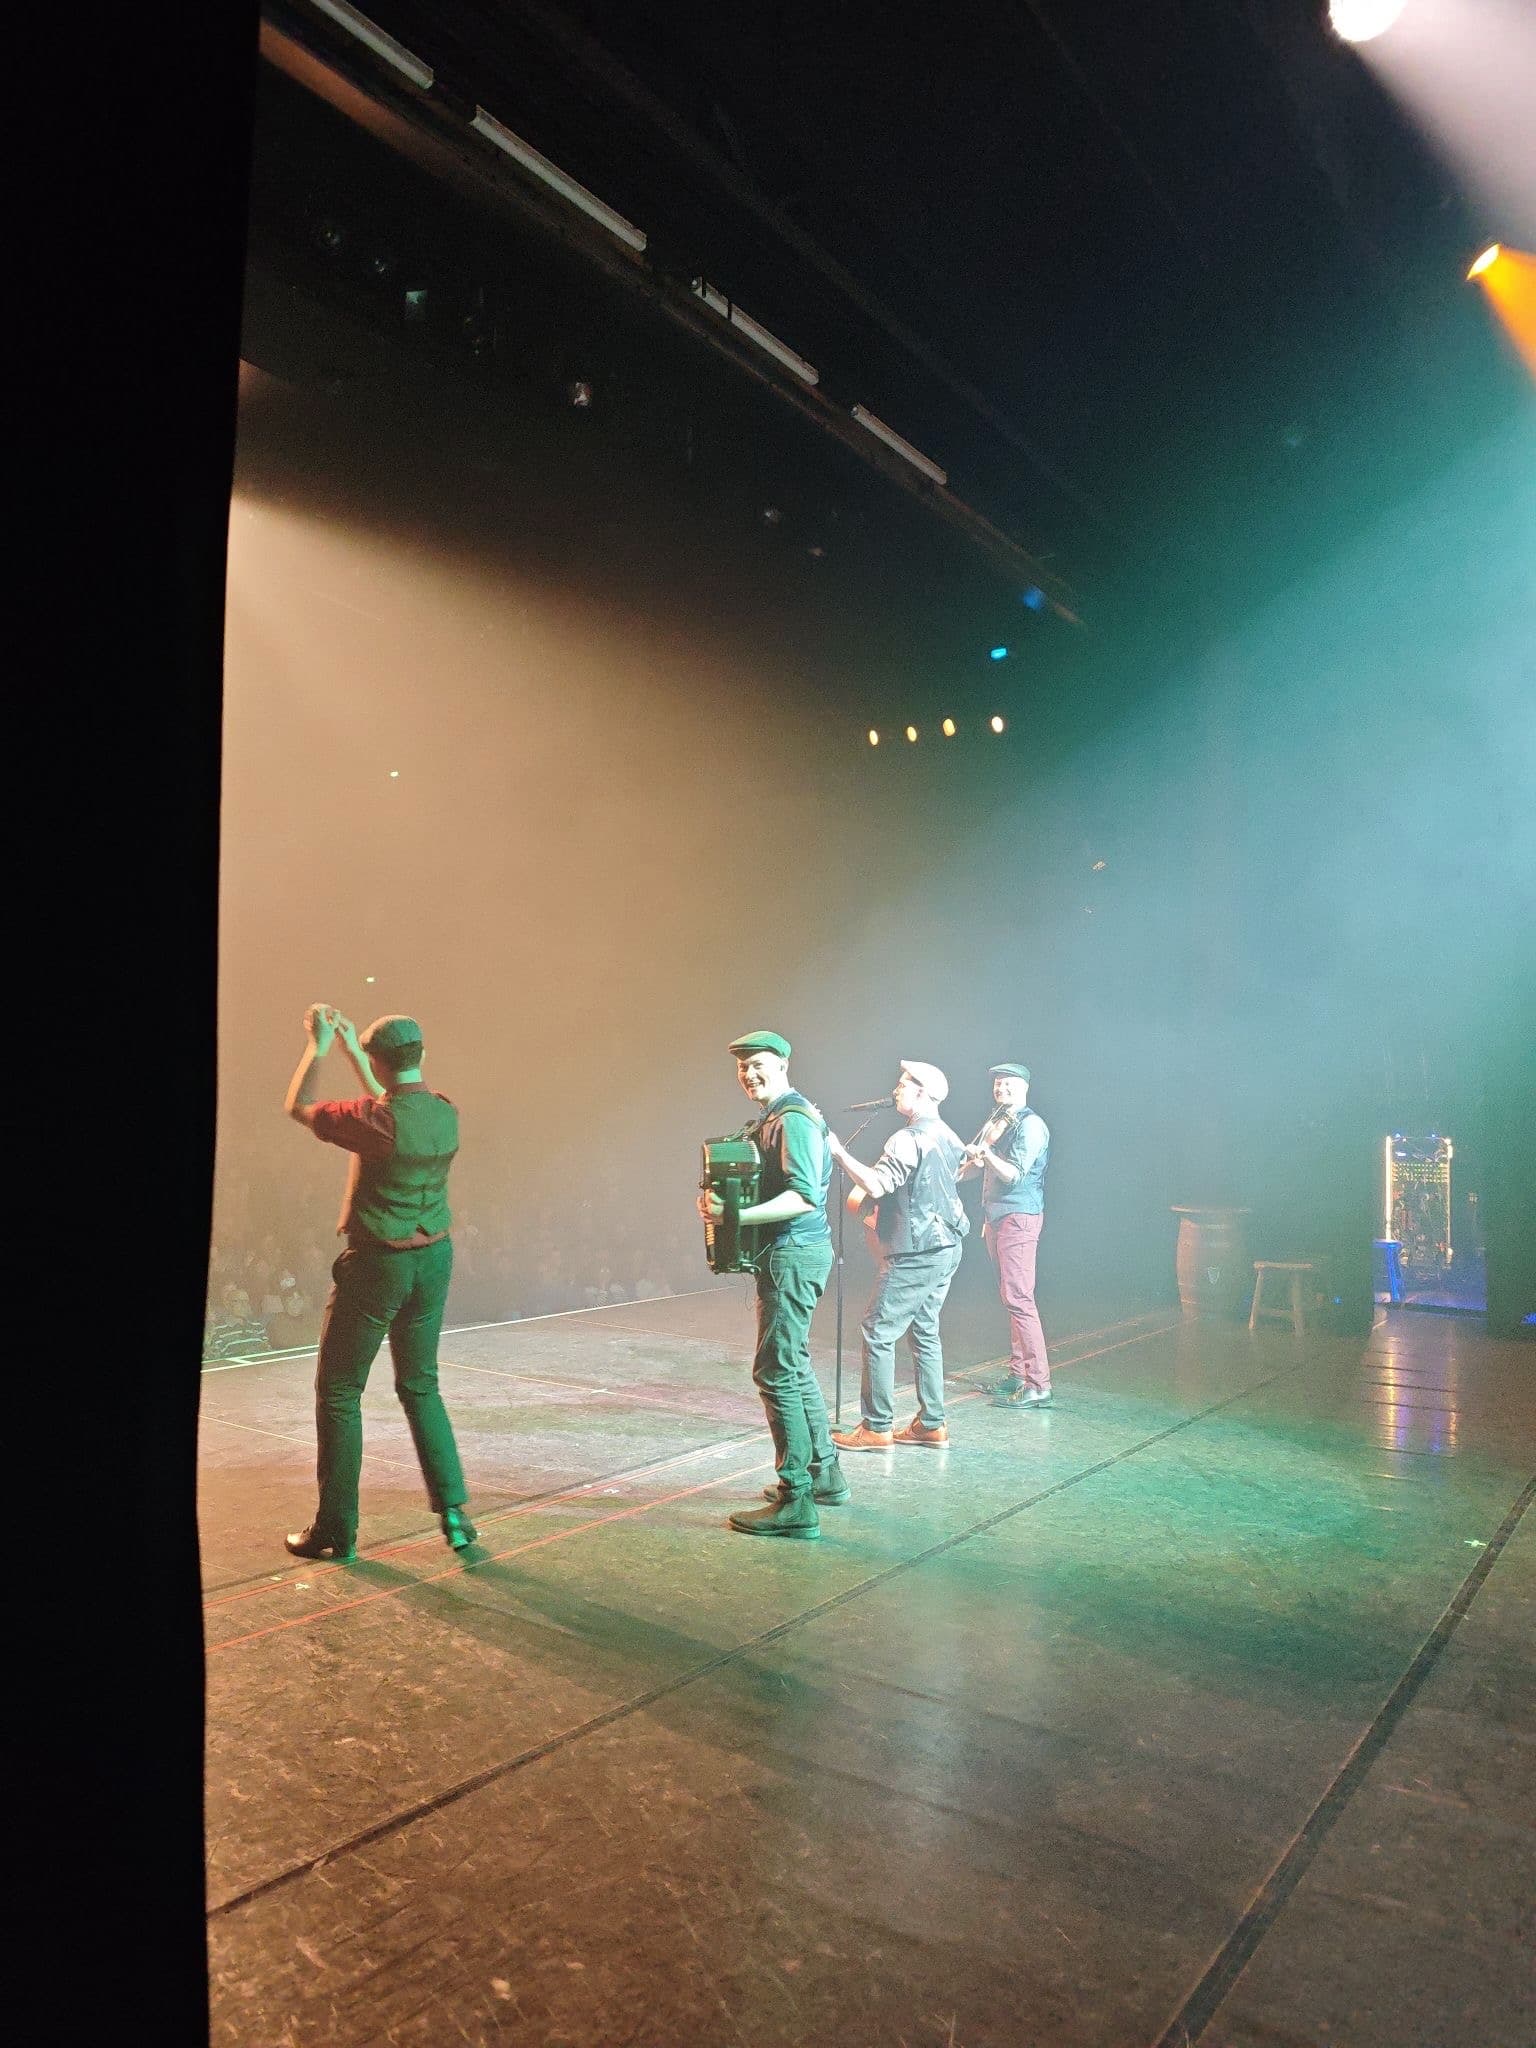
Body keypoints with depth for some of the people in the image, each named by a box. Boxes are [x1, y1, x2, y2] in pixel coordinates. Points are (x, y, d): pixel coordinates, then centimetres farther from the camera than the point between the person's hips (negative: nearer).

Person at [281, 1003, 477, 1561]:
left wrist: (318, 1047, 8)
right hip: (434, 1259, 6)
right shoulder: (446, 1114, -2)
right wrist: (351, 1050, 25)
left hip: (376, 1265, -6)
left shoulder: (375, 1120, -20)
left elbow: (297, 1107, -4)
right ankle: (454, 1512, 14)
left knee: (338, 1392, 9)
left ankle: (336, 1531, 16)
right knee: (421, 1387, 18)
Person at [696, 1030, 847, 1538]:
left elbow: (804, 1196, -25)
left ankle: (796, 1503, -3)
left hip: (793, 1254, -11)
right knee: (794, 1367, 19)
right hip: (787, 1253, 11)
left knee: (776, 1372, -8)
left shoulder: (793, 1120, -15)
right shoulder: (771, 1119, 16)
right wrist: (720, 1200, 2)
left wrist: (736, 1215, -31)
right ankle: (824, 1474, 31)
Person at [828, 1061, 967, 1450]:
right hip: (946, 1247, 10)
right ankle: (932, 1424, 19)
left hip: (915, 1254, -10)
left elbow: (876, 1185, -28)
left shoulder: (910, 1139, -18)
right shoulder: (947, 1136, 11)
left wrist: (838, 1151, -23)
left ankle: (877, 1428, 1)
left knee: (878, 1333, -3)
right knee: (924, 1332, 15)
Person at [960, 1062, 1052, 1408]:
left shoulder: (1030, 1124, -9)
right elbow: (986, 1169, 27)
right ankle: (1017, 1373, 15)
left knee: (1018, 1299, -13)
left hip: (1018, 1217, -9)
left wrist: (987, 1155, -34)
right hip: (997, 1219, 9)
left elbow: (1014, 1174, -19)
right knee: (1009, 1298, 10)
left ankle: (1038, 1385, -13)